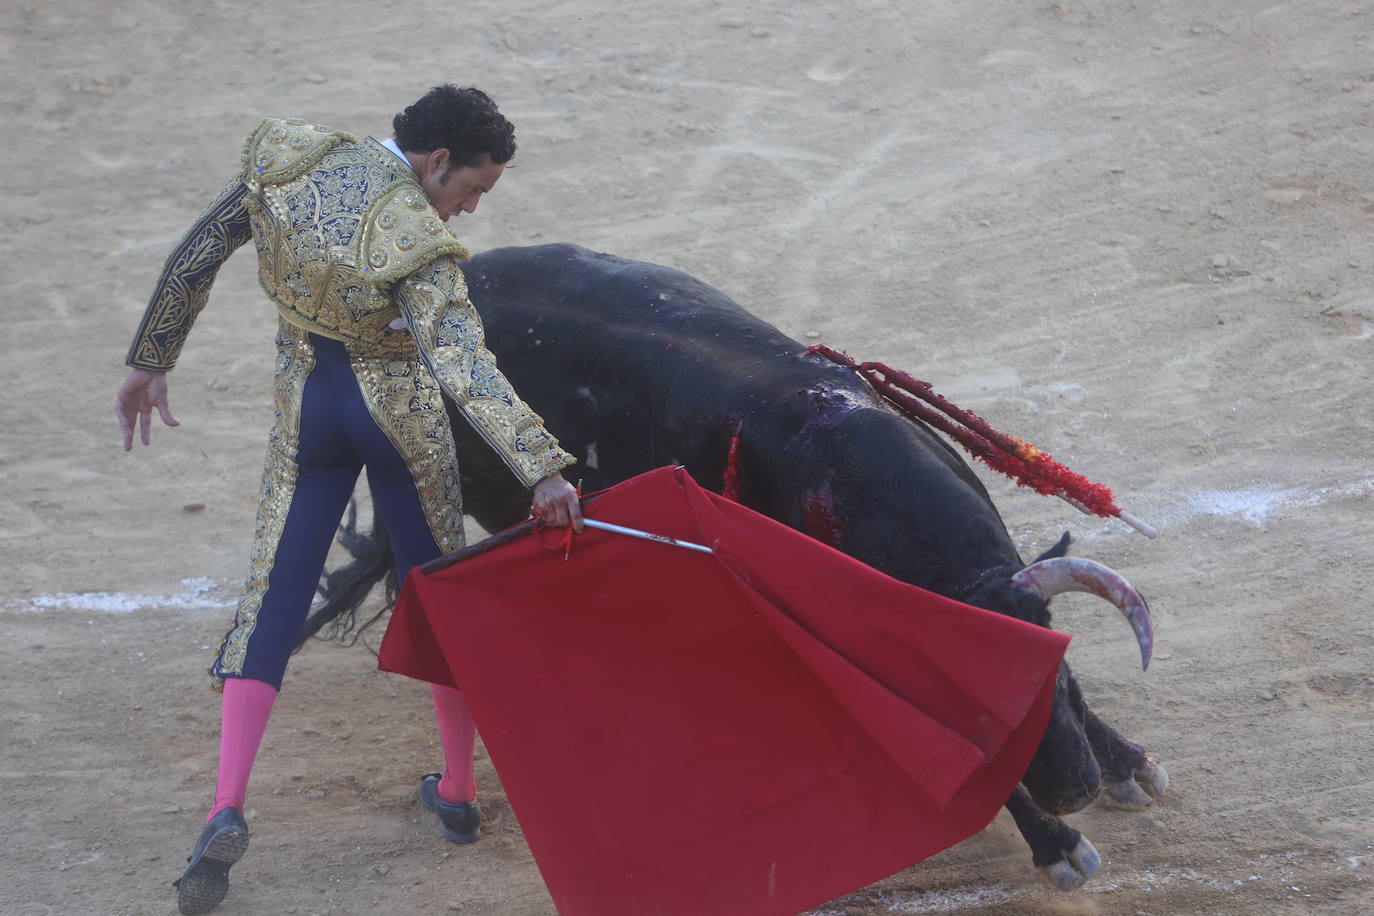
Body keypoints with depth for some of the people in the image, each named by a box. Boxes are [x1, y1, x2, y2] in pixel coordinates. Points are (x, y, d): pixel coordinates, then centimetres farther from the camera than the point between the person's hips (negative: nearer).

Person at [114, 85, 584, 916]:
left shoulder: (289, 161, -10)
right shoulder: (419, 246, -25)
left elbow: (197, 256, -2)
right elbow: (464, 368, -36)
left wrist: (150, 361, 11)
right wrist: (542, 468, -41)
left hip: (307, 412, 4)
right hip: (401, 414, -4)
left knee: (273, 600, 5)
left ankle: (227, 811, -11)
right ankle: (459, 794, 26)